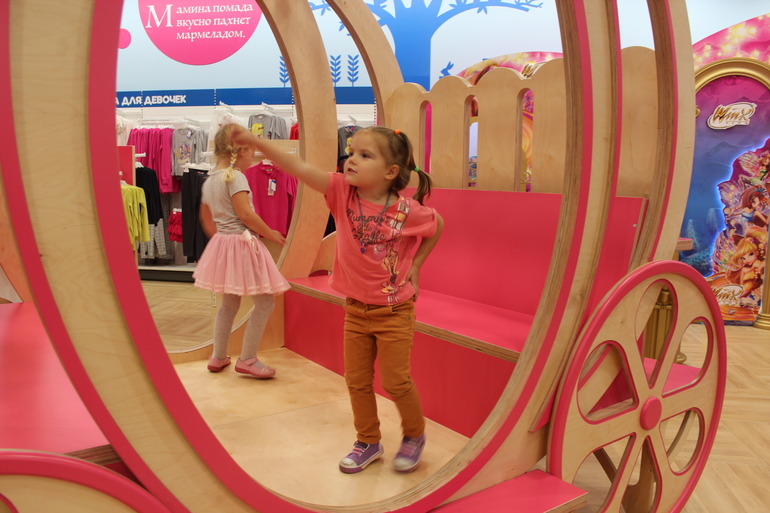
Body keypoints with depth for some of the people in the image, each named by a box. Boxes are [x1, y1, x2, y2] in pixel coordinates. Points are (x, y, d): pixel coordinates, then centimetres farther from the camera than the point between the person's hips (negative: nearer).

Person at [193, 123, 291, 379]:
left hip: (221, 244, 10)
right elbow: (245, 213, -21)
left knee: (229, 303, 21)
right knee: (265, 302, -2)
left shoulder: (209, 180, 13)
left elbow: (206, 218, 21)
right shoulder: (235, 176, -14)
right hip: (241, 245, -9)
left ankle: (218, 357, 29)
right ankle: (247, 359, 3)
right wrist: (270, 233, -10)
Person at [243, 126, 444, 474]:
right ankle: (368, 442, 35)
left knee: (395, 381, 6)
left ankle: (414, 435, 34)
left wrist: (414, 266, 1)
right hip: (355, 308, 4)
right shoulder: (342, 191, -12)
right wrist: (255, 141, -35)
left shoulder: (408, 210, -17)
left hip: (394, 312, -3)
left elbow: (438, 225, 4)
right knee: (357, 380, 13)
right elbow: (298, 168, -25)